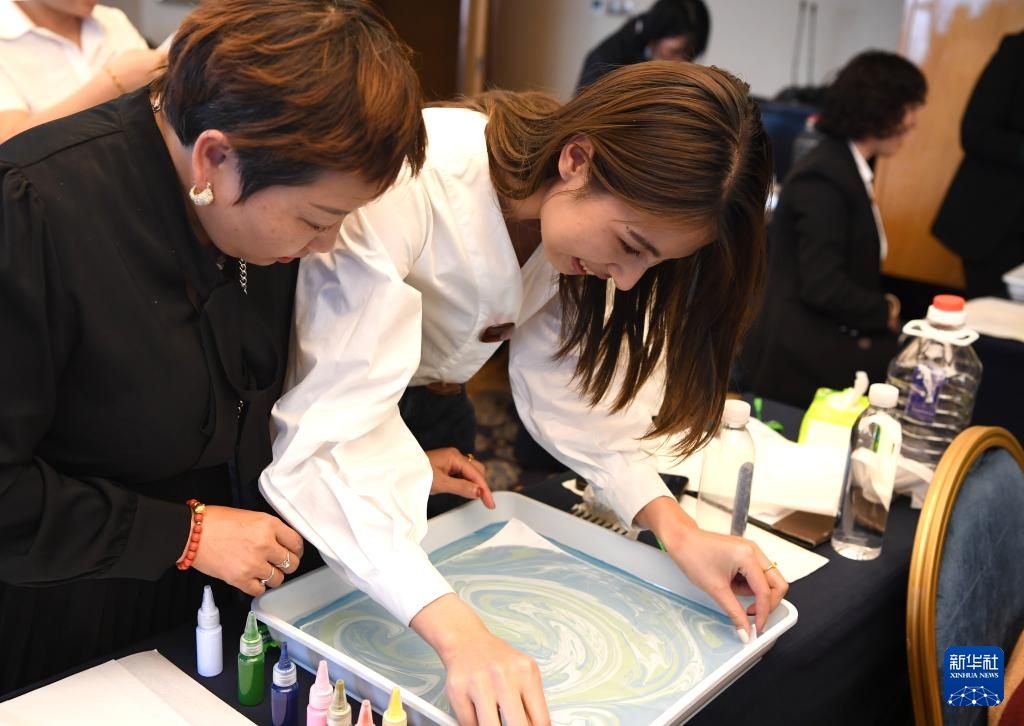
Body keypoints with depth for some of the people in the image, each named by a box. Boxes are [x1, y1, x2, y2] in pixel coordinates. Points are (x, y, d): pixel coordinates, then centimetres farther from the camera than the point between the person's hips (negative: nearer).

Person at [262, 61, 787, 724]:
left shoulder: (574, 214, -16)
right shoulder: (408, 188, -38)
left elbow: (568, 384, -10)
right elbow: (333, 432, -43)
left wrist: (676, 526, -23)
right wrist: (459, 633, -53)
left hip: (424, 396, 5)